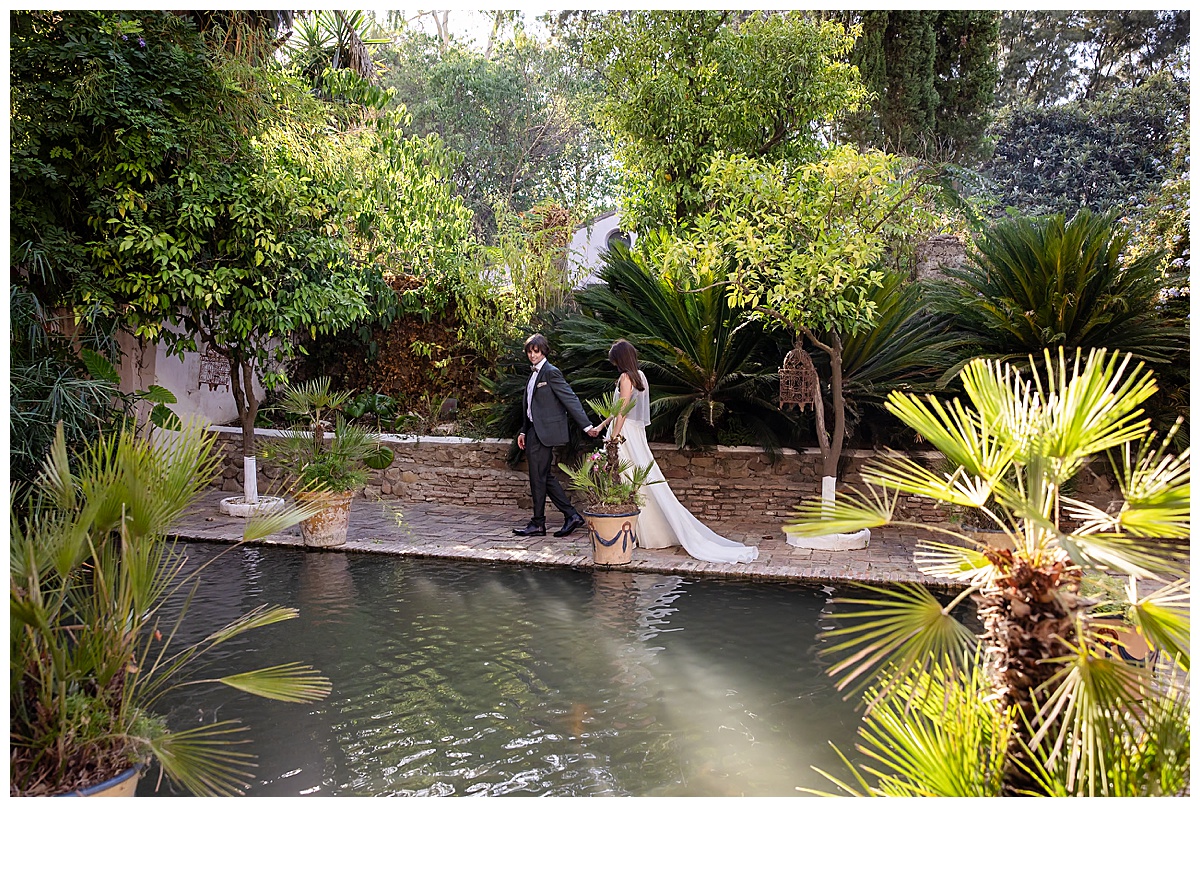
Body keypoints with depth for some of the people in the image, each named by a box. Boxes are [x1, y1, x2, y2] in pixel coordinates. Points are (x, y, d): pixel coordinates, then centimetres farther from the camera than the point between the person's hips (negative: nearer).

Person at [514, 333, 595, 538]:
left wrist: (586, 426, -19)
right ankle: (572, 515, 14)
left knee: (538, 477, -4)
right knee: (545, 476, 9)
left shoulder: (551, 372, -10)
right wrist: (524, 431, 21)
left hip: (545, 432, -9)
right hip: (534, 430, 9)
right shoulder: (534, 373, 17)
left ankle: (538, 524, 6)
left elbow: (570, 399, -15)